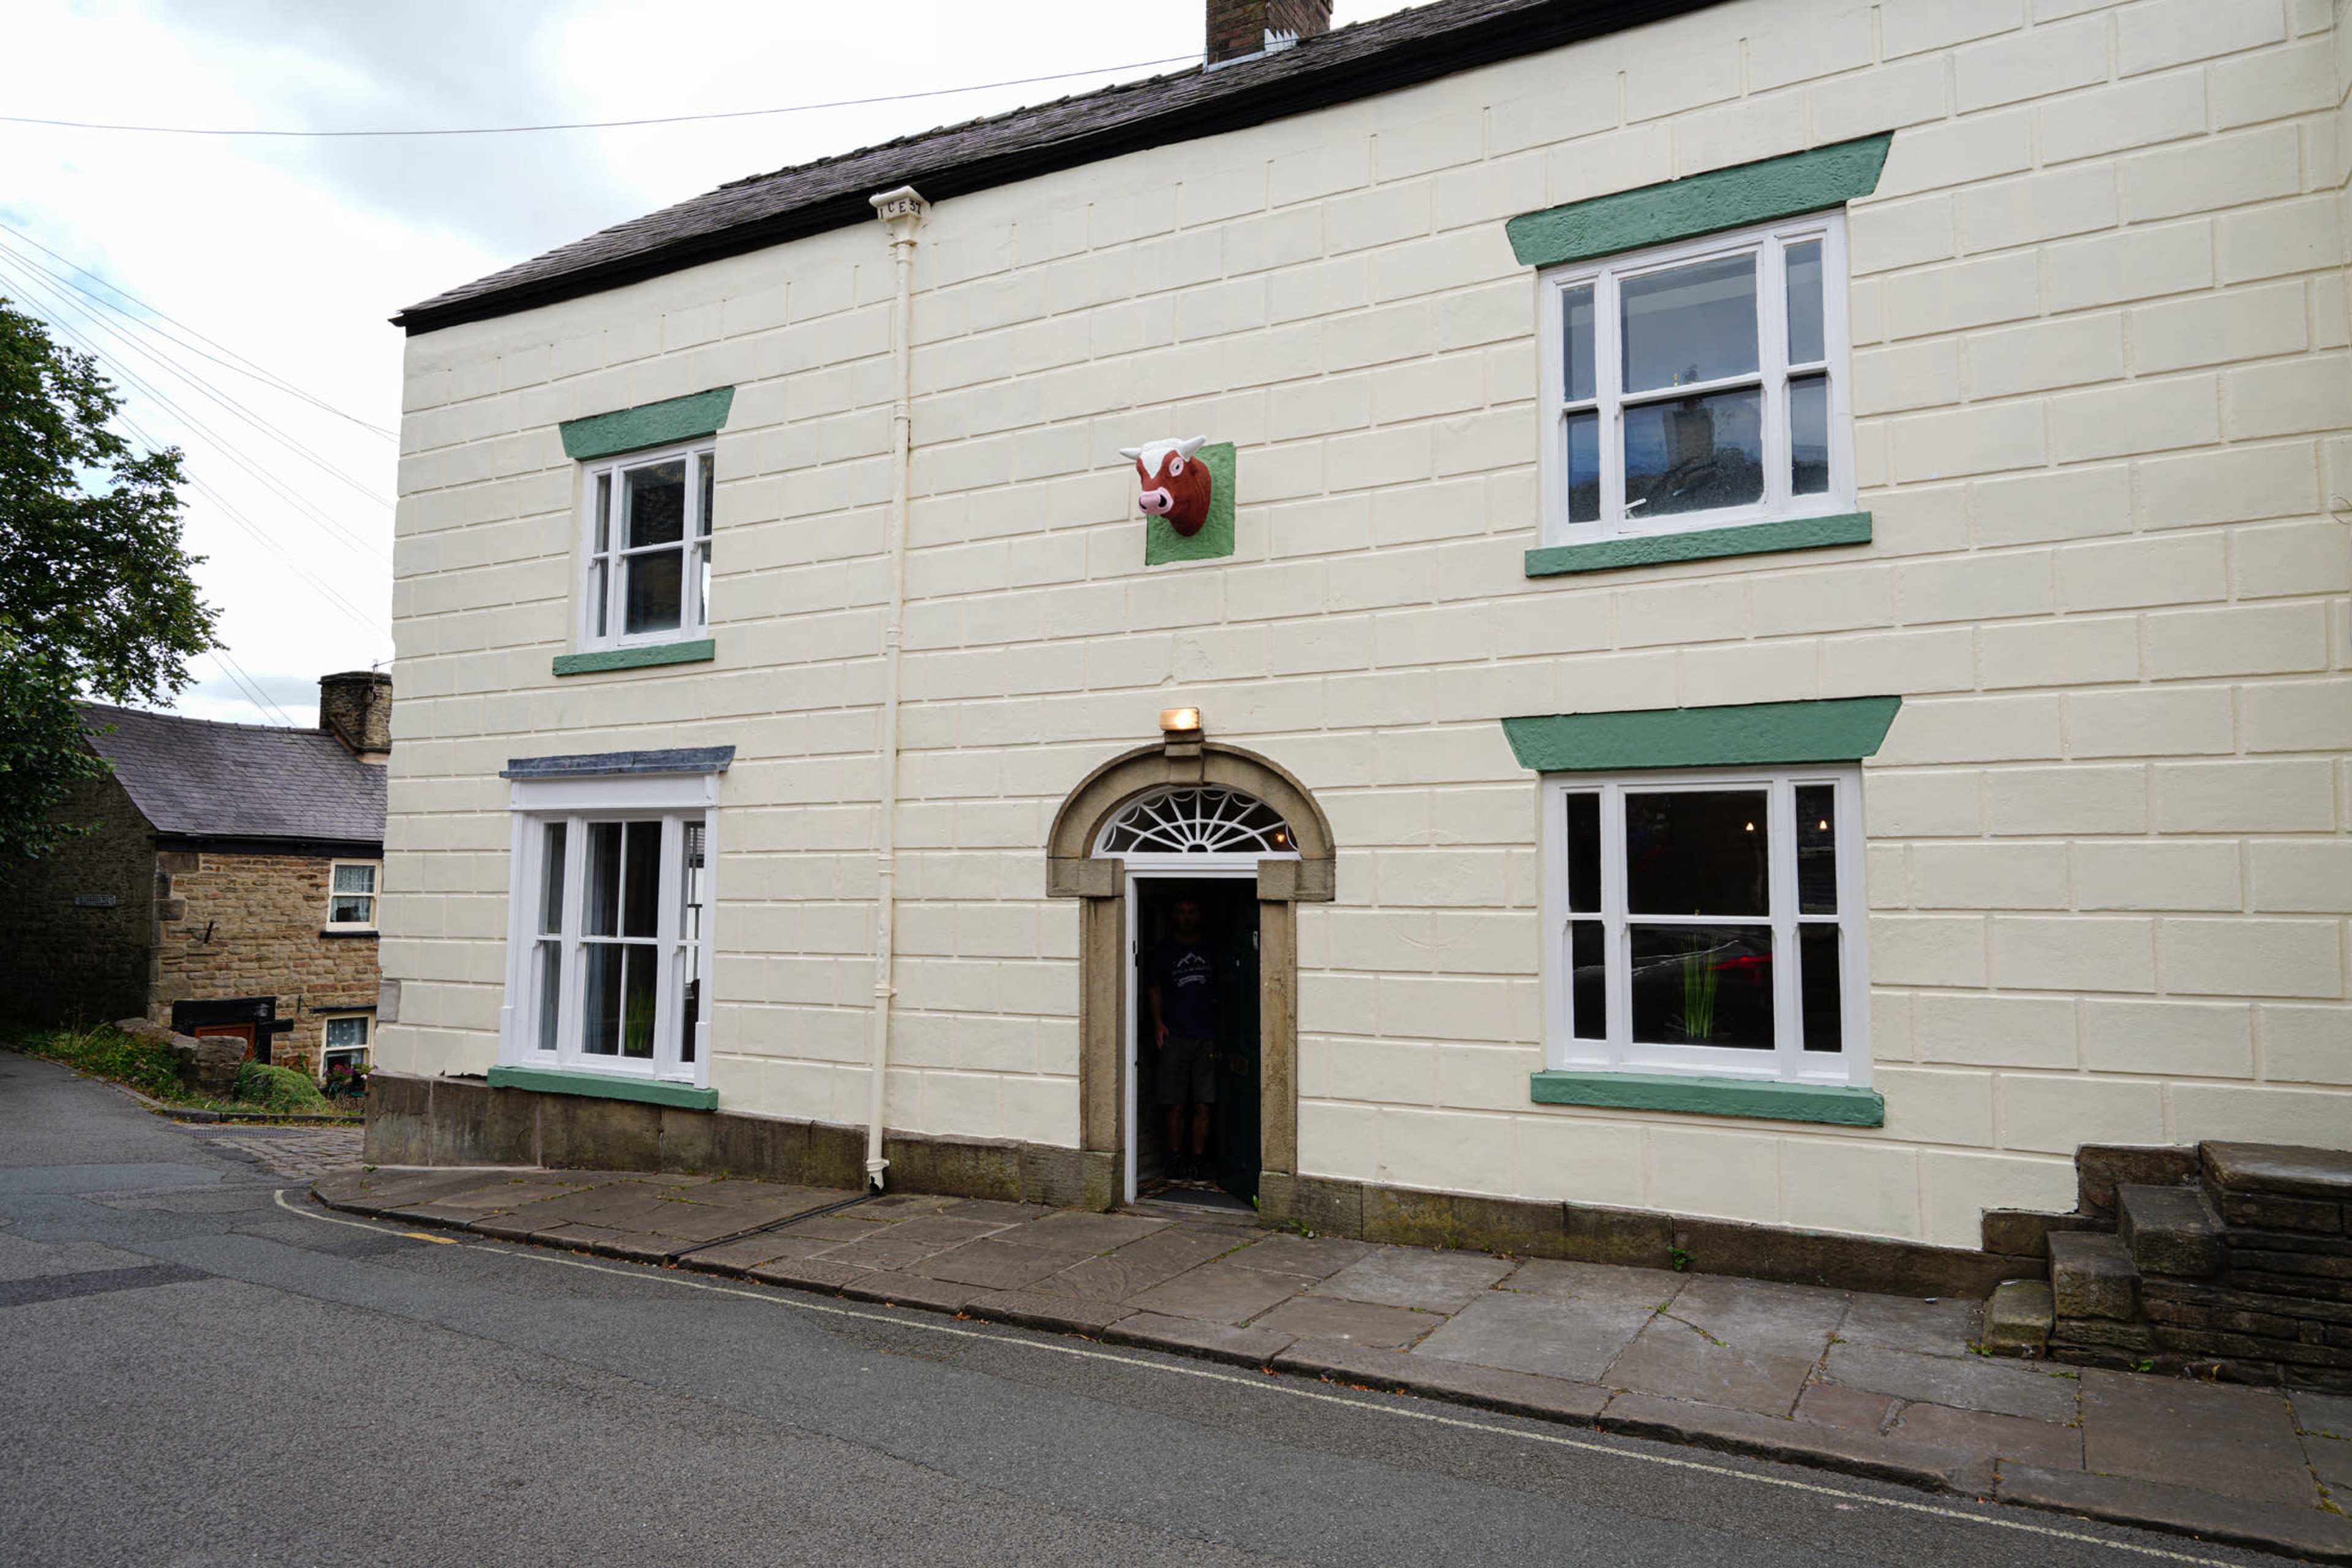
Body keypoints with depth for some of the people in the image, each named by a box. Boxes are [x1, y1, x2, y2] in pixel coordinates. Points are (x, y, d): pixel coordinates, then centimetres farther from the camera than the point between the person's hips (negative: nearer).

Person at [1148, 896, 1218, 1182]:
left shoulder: (1211, 949, 10)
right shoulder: (1165, 950, 9)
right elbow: (1155, 988, 15)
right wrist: (1158, 1022, 1)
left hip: (1207, 1037, 1)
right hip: (1174, 1036, -1)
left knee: (1203, 1105, 0)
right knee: (1176, 1105, 0)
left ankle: (1198, 1159, 10)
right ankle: (1176, 1159, 10)